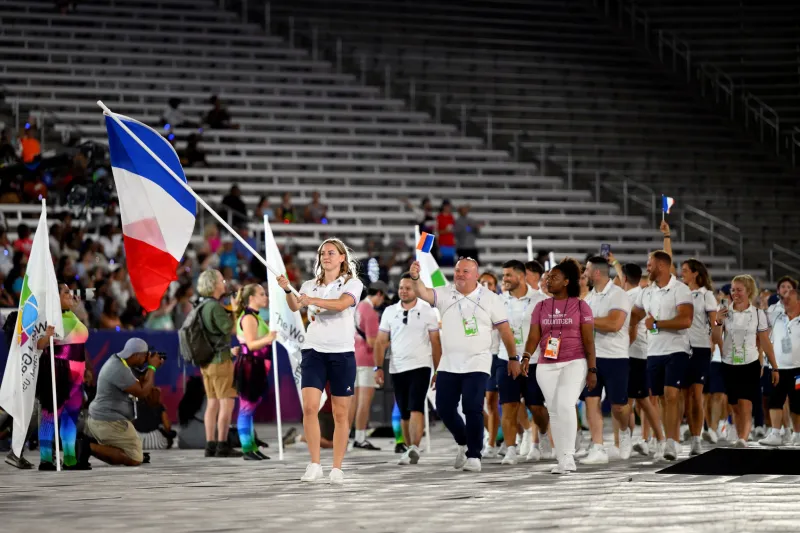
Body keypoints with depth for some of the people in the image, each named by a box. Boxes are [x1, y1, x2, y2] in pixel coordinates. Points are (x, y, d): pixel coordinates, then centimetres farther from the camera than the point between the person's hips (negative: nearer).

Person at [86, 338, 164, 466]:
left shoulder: (117, 361, 11)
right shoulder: (120, 370, -21)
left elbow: (138, 385, 20)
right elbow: (142, 393, -17)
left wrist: (151, 368, 11)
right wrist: (152, 368, -7)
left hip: (100, 419, 11)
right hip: (109, 422, -11)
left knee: (118, 458, 18)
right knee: (135, 459, -7)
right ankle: (89, 447, -16)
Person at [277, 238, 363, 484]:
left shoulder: (352, 283, 1)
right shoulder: (310, 286, 11)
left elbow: (342, 304, -19)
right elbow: (295, 306, -7)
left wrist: (313, 301, -33)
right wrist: (287, 290, -27)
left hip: (342, 353, -2)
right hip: (314, 351, 2)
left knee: (340, 414, 1)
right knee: (309, 407, -12)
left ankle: (337, 468, 8)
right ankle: (314, 464, -6)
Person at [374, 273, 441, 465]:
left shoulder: (427, 312, 1)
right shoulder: (389, 312, 8)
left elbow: (435, 342, 3)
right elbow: (381, 341, 8)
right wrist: (378, 367, 0)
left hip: (420, 366, -4)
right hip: (397, 368, 4)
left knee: (416, 408, -18)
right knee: (404, 413, 8)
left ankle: (414, 449, -27)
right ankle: (410, 450, 18)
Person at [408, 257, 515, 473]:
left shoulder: (490, 299, -1)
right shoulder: (445, 294, 2)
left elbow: (504, 330, 3)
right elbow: (423, 293, -16)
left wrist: (513, 358, 3)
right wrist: (415, 278, -36)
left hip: (477, 364, -3)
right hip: (448, 364, 3)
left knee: (473, 409, -12)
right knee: (444, 408, 4)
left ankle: (474, 455, -5)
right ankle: (464, 443, 28)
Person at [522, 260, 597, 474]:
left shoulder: (580, 306, 1)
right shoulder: (541, 307, 10)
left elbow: (588, 341, 0)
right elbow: (534, 336, 3)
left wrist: (592, 369, -5)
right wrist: (526, 357, -15)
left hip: (574, 363, -4)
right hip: (546, 366, 4)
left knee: (565, 404, -22)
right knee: (554, 411, 4)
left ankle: (567, 456, -17)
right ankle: (564, 461, 11)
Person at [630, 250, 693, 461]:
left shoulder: (680, 290, -7)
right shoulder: (647, 292, 14)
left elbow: (685, 320, -19)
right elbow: (633, 317, 24)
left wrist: (656, 323, -14)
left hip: (676, 351, -7)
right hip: (653, 352, 7)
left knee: (671, 396, -15)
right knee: (660, 399, 7)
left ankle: (671, 444, -19)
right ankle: (664, 441, 13)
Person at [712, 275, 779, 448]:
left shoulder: (758, 314, 1)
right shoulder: (725, 312, 4)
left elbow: (765, 343, 5)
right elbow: (716, 338, 2)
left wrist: (774, 367, 6)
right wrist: (718, 322, -15)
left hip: (750, 365, -3)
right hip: (729, 365, 3)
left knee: (745, 404, -17)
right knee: (735, 406, 7)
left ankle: (743, 440, -29)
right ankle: (741, 439, 15)